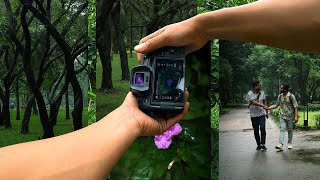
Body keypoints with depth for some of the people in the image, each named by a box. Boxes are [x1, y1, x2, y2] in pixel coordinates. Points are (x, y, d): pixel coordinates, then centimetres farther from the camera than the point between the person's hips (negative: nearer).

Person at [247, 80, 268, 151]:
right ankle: (258, 145, 17)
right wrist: (263, 106, -26)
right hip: (253, 115, -2)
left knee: (263, 128, -11)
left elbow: (265, 102, 14)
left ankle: (263, 144, -4)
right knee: (256, 131, 5)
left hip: (262, 114, 2)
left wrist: (266, 112, 13)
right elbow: (253, 102, -19)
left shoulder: (262, 93, 5)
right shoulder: (250, 93, -8)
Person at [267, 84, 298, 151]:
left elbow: (295, 107, -10)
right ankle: (280, 144, -17)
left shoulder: (291, 96, -10)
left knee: (290, 130, 8)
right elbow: (276, 105, 16)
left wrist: (296, 116, -16)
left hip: (290, 116, -3)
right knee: (282, 130, -7)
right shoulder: (280, 96, 6)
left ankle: (289, 143, 25)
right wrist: (268, 108, 5)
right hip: (282, 116, 3)